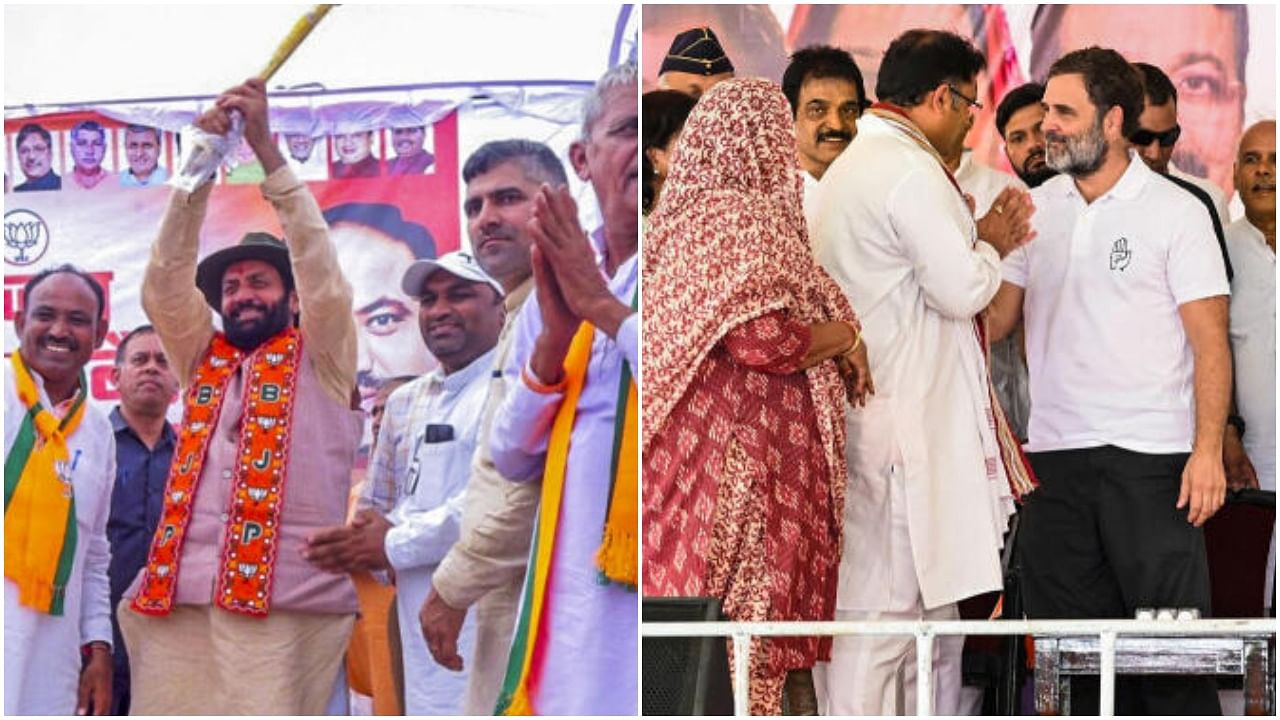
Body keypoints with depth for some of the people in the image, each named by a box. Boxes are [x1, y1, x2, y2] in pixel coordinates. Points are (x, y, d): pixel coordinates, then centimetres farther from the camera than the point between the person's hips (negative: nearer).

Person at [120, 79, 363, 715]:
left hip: (285, 607, -4)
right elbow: (164, 281, 10)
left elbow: (317, 263, 1)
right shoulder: (202, 360, 23)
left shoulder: (321, 359, 14)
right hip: (177, 605, 4)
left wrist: (267, 149, -4)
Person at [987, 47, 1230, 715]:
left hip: (1150, 458, -5)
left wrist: (1208, 449, -15)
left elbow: (1210, 341, -5)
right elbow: (994, 320, 9)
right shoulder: (1035, 209, 12)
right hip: (1055, 455, 5)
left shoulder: (1175, 212, -1)